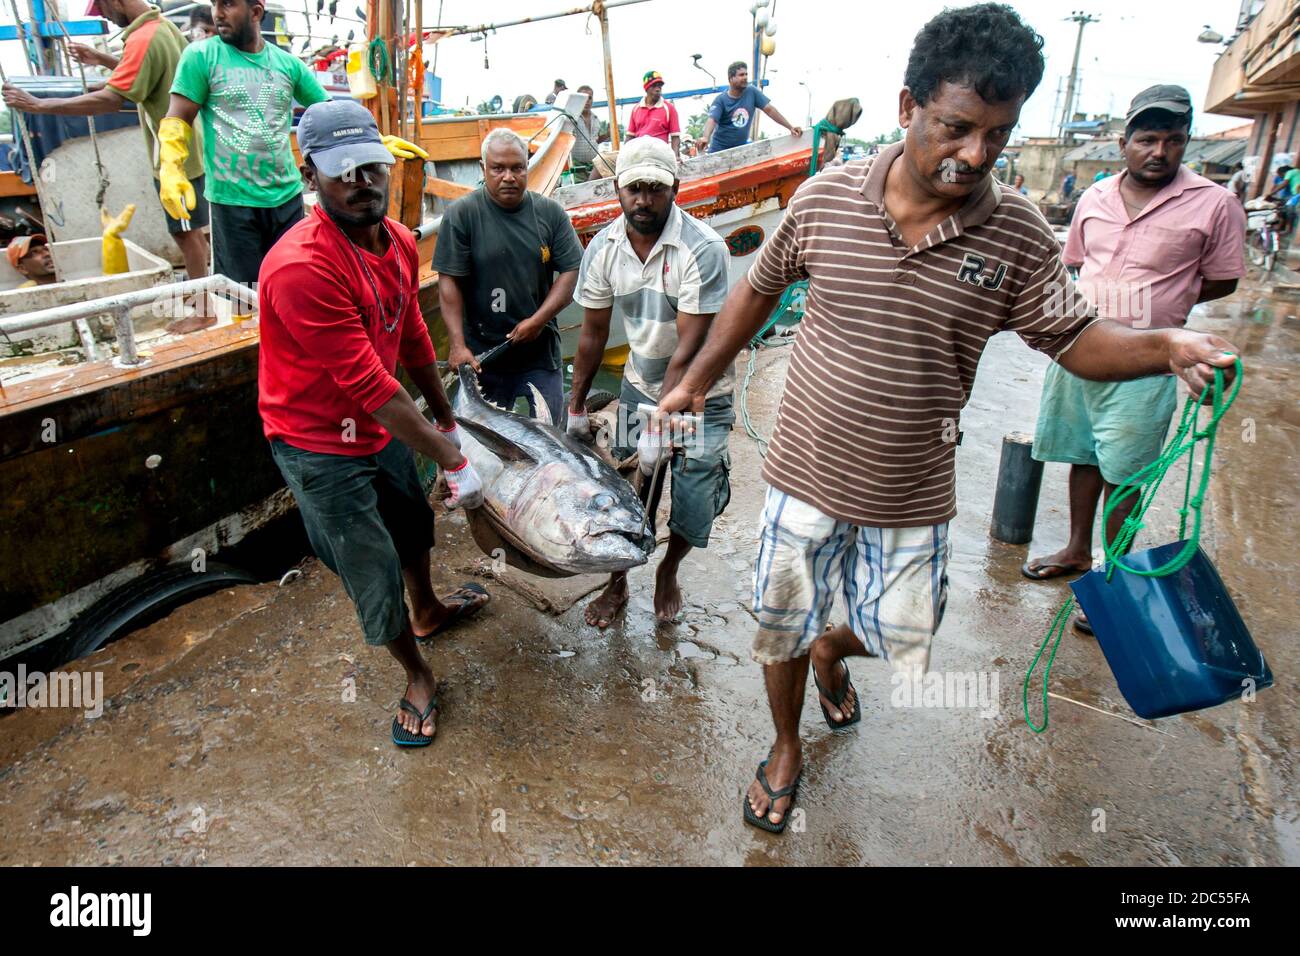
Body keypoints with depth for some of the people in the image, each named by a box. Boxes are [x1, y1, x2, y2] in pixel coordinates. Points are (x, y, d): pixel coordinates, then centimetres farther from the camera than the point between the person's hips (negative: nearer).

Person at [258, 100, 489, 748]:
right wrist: (453, 462, -25)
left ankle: (427, 610, 58)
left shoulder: (398, 241, -4)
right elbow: (369, 386, -31)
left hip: (384, 427, 8)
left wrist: (446, 420, 16)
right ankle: (416, 676, 32)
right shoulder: (301, 267, -32)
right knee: (375, 572, 7)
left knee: (412, 522, 28)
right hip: (323, 448, -8)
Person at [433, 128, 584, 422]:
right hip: (482, 353, -2)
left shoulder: (551, 212, 4)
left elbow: (572, 271, 1)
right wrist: (457, 345, -15)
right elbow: (449, 282, -6)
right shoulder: (461, 214, -3)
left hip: (541, 350, 2)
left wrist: (538, 320, -10)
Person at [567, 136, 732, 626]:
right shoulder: (603, 248, -7)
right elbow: (593, 334, 2)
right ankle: (618, 582, 29)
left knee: (694, 505, -2)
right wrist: (576, 406, 6)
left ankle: (668, 572, 29)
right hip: (640, 387, 3)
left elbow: (689, 347, -25)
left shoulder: (703, 248, -23)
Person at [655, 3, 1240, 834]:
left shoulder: (1017, 234, -8)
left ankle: (833, 651, 52)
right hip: (807, 479, 0)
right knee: (782, 628, 15)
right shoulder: (825, 198, -9)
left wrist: (1166, 348, -23)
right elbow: (758, 290, 5)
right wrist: (696, 383, 9)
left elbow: (1077, 339, -2)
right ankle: (787, 750, 45)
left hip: (913, 497, 1)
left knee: (903, 641, 15)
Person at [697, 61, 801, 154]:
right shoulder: (720, 100, -13)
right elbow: (711, 120, -28)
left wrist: (790, 127, -7)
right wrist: (705, 138, -51)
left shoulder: (752, 92, -4)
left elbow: (770, 110, -2)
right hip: (720, 149, -3)